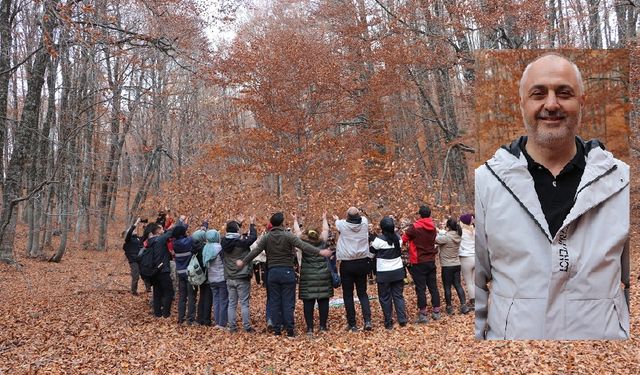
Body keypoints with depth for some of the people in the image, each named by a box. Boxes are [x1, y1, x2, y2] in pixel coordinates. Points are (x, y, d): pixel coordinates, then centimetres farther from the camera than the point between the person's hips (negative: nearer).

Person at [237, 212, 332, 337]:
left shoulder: (266, 237, 3)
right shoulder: (288, 235, -7)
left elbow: (255, 251, 5)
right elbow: (303, 246, -17)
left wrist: (243, 262, 18)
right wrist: (320, 252, -21)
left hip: (272, 272, 3)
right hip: (287, 271, -3)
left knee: (275, 302, 8)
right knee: (288, 302, 1)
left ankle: (277, 330, 10)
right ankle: (290, 330, 1)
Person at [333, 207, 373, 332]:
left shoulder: (342, 225, -10)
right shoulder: (364, 222, -6)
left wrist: (337, 219, 40)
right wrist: (357, 214, 41)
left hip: (347, 264, -2)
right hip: (362, 263, 2)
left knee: (348, 295, 7)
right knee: (362, 293, 13)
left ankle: (352, 324, 9)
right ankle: (367, 320, -2)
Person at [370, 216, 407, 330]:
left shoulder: (379, 239, -16)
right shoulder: (398, 237, 0)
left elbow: (372, 250, -1)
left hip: (384, 273, -4)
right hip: (398, 271, 4)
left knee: (385, 298, 7)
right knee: (398, 296, 12)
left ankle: (388, 323, 10)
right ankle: (402, 320, 11)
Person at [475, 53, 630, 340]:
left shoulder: (621, 180, -2)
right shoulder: (484, 181, -6)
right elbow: (472, 284, -2)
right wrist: (474, 336, -5)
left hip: (604, 336, 1)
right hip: (509, 335, -1)